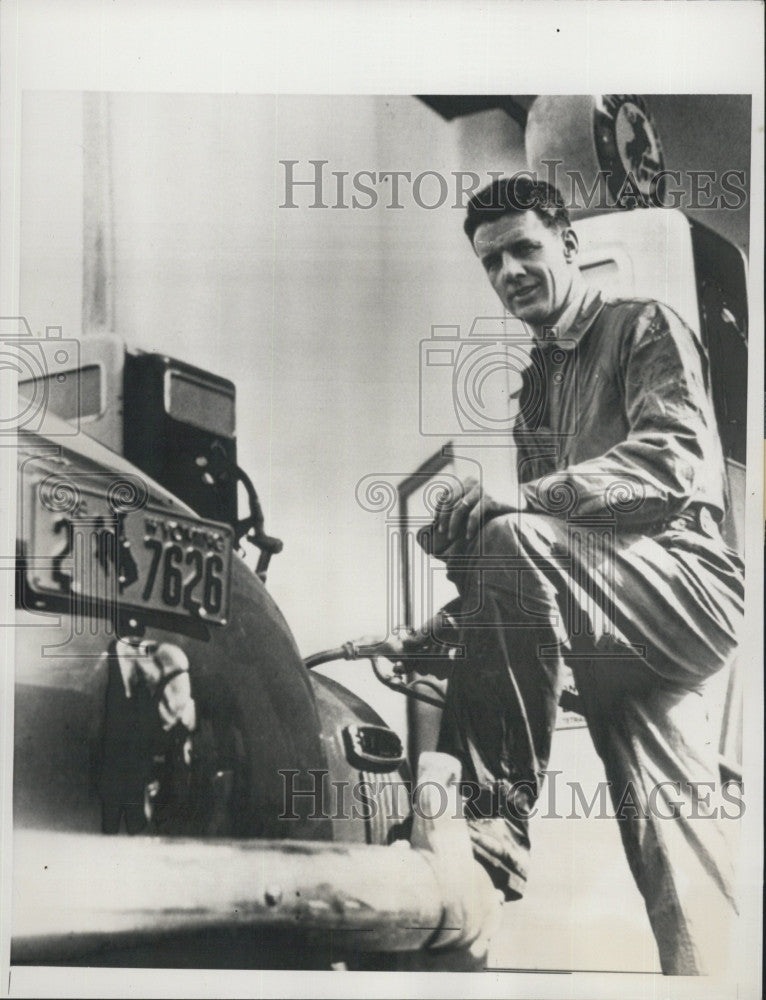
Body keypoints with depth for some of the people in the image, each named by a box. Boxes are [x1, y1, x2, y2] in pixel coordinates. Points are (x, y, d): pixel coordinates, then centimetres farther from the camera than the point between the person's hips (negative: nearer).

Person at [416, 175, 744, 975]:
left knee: (511, 543, -32)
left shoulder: (645, 328, 3)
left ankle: (493, 815, -31)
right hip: (622, 634, 8)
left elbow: (673, 459, -16)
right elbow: (548, 519, 19)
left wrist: (521, 498, -29)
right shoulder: (537, 382, 25)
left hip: (690, 582, -8)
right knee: (669, 842, 2)